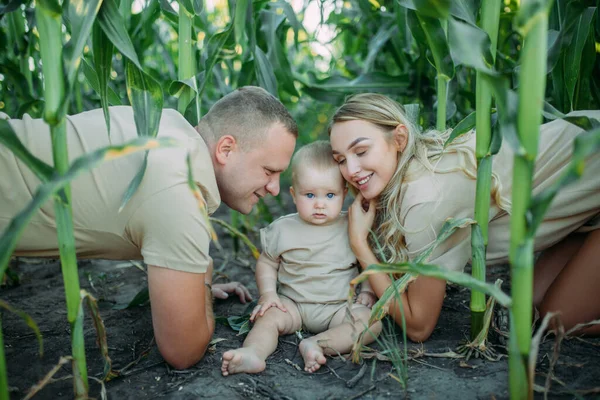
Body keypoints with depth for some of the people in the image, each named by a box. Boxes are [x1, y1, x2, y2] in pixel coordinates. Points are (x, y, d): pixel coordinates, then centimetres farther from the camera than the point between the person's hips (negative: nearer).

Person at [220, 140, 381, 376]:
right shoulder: (283, 229, 0)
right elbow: (266, 263, 10)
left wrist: (368, 292, -7)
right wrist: (267, 293, -5)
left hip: (340, 306, -1)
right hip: (293, 304, 1)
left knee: (371, 321, -26)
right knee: (269, 315, -24)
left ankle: (317, 344, -37)